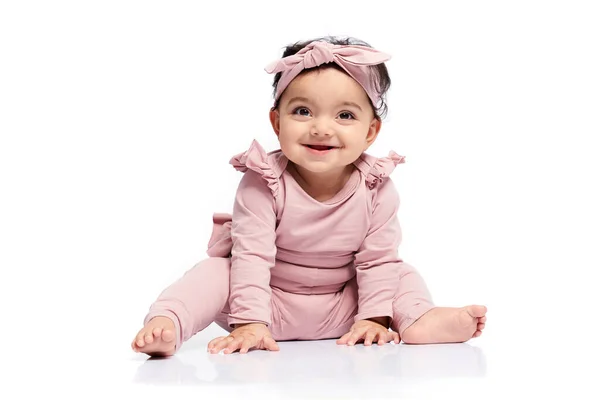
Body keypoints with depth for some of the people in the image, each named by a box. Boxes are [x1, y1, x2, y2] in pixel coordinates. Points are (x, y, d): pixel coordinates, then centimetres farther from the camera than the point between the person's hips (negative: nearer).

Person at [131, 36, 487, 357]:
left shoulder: (376, 188, -14)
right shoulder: (263, 182, -22)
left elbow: (378, 260, -9)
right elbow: (252, 256, -26)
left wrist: (374, 318, -14)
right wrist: (249, 323, -30)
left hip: (341, 309, 3)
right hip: (269, 303, -3)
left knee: (402, 273, -6)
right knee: (214, 271, -25)